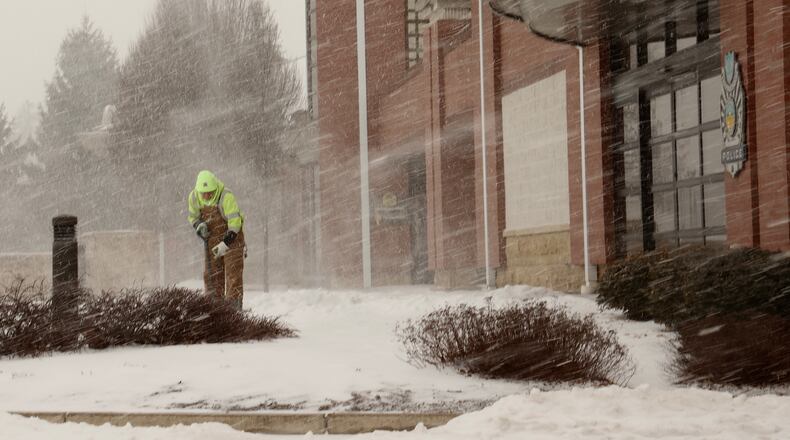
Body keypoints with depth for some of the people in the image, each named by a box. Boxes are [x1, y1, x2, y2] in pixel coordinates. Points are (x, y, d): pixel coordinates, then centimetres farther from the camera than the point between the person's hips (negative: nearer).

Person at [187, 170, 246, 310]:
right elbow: (193, 217, 6)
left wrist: (225, 244, -33)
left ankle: (234, 307, -10)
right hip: (212, 239, 5)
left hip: (231, 237, -5)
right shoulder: (194, 197, -10)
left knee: (233, 273, -10)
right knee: (211, 274, 4)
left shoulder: (226, 197, -26)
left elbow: (234, 222, -28)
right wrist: (200, 226, -16)